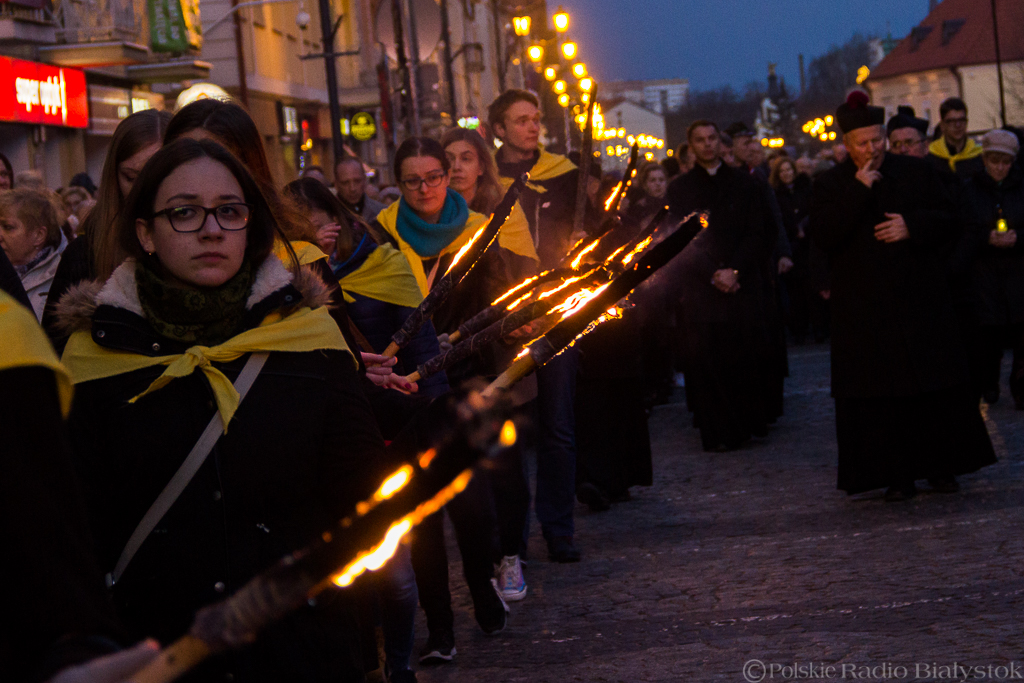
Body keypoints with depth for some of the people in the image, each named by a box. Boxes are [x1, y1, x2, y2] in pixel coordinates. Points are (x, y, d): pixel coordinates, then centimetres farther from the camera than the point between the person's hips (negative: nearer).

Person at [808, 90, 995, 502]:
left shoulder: (918, 173, 7)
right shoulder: (830, 185, 3)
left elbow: (949, 223, 7)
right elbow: (822, 236, -11)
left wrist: (912, 226, -12)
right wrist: (858, 191, -16)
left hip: (921, 299, 1)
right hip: (865, 309, -1)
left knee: (937, 386, 2)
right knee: (880, 396, -2)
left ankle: (940, 466, 14)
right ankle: (897, 475, 4)